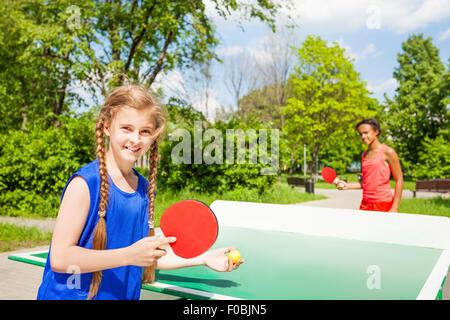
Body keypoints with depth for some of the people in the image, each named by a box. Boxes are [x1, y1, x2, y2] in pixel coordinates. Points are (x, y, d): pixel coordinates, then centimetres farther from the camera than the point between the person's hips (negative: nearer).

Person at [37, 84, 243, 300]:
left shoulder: (145, 188, 3)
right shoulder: (84, 183, -15)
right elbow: (59, 258, -18)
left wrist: (202, 258, 7)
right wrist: (130, 255, -25)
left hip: (124, 295, 5)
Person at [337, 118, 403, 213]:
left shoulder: (388, 152, -5)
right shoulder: (364, 155, 14)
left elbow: (399, 181, -6)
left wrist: (394, 208, -12)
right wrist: (348, 185, 6)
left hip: (383, 203, -5)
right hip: (365, 204, 6)